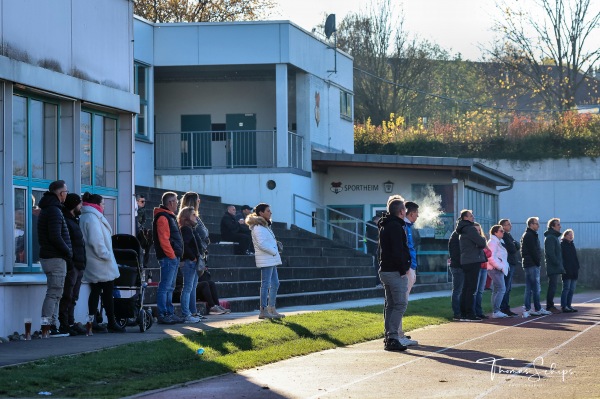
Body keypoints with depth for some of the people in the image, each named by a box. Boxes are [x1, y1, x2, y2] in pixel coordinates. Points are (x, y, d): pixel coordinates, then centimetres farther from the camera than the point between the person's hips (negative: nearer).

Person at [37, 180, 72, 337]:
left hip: (47, 257, 10)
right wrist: (68, 252, -12)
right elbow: (55, 237, -23)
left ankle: (52, 326, 15)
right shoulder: (54, 211, -15)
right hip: (56, 258, -10)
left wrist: (67, 251, 15)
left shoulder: (47, 210, 19)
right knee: (53, 294, -11)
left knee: (55, 294, 13)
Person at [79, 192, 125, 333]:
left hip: (92, 264, 10)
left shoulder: (84, 217, 17)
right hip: (100, 264, -10)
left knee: (95, 292, 9)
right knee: (108, 292, -4)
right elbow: (95, 241, -23)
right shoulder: (92, 218, -14)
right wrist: (105, 254, -15)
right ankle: (111, 323, -1)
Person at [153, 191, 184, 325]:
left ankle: (170, 313, 18)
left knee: (169, 287, 13)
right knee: (165, 286, -9)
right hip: (168, 258, -11)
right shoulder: (163, 218, -13)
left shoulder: (169, 217, 21)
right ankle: (163, 315, -10)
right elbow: (163, 239, -20)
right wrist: (172, 255, -19)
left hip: (173, 257, 11)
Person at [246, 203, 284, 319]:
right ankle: (263, 311, -8)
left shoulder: (264, 226, 19)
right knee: (266, 284, -9)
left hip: (271, 259, 11)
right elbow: (261, 244, -22)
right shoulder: (258, 227, -14)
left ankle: (272, 309, 19)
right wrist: (274, 251, -13)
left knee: (275, 283, 13)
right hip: (266, 260, -11)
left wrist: (274, 251, 7)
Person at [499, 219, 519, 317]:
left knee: (508, 288, 11)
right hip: (507, 263, -10)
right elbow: (512, 249, -19)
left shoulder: (508, 235, 20)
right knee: (506, 288, -10)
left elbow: (518, 246, 11)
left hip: (511, 264, 10)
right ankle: (503, 309, -10)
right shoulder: (504, 236, -11)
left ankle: (506, 309, 15)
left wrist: (515, 245, -7)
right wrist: (515, 245, -1)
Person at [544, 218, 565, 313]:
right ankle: (550, 307, -9)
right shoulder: (550, 238, -12)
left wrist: (559, 264, 16)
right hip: (553, 267, -10)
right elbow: (550, 253, -20)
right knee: (552, 286, -9)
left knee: (553, 287, 11)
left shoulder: (555, 237, 20)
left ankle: (550, 306, 14)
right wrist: (557, 263, -20)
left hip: (555, 267, 10)